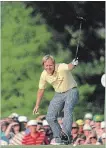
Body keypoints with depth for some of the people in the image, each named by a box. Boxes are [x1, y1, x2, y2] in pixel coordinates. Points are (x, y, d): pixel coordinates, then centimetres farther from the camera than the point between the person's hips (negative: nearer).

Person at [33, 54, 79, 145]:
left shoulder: (61, 68, -24)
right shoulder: (44, 75, -7)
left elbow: (69, 67, -47)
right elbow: (41, 89, 7)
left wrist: (74, 64, -72)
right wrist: (37, 105, 13)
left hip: (71, 91, -6)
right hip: (59, 94, 6)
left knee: (67, 110, -32)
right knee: (50, 118, -3)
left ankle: (65, 134, -45)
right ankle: (59, 139, 3)